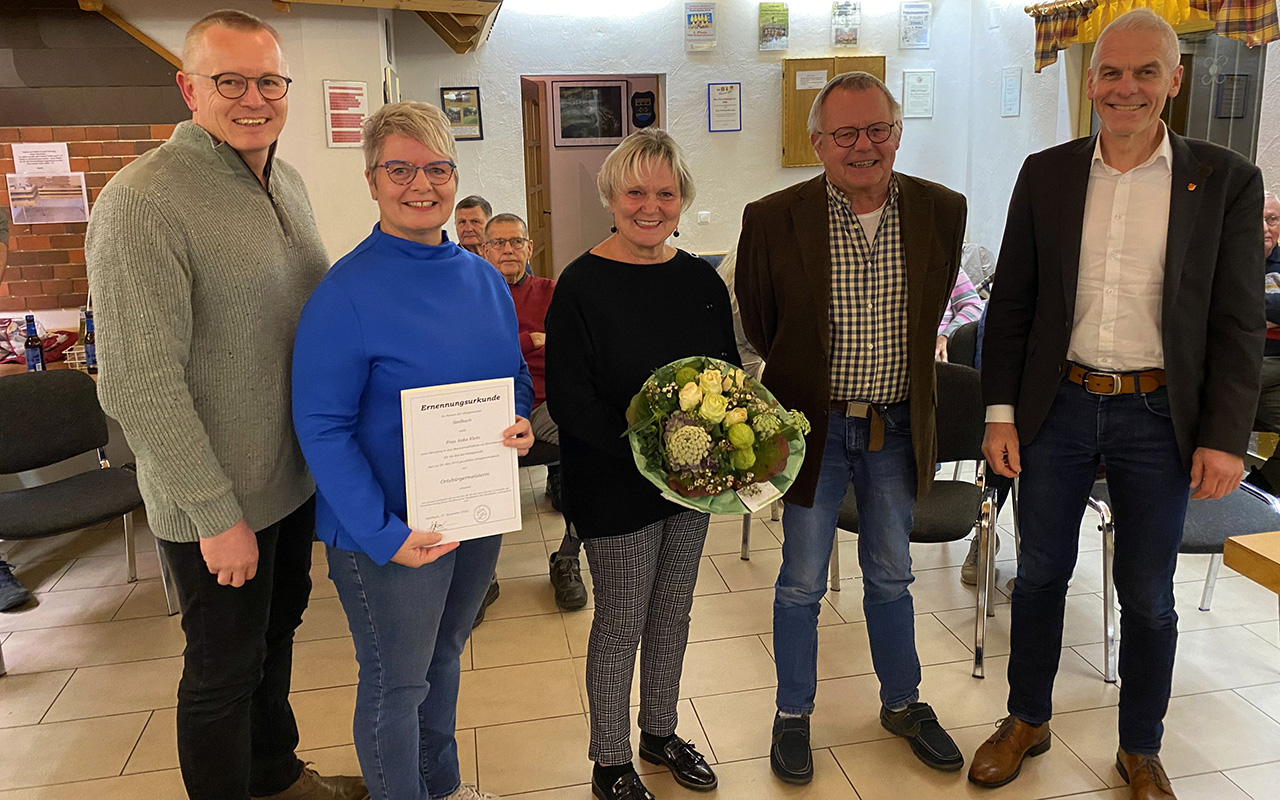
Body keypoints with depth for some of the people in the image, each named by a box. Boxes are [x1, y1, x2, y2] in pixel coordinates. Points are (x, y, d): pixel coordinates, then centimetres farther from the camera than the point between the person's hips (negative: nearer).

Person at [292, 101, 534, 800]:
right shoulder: (346, 293, -17)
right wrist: (384, 534, -23)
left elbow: (516, 375, 15)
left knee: (443, 656, 25)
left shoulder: (486, 279, 3)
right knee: (395, 684, 11)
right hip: (391, 532, -6)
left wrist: (520, 421, -8)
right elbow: (321, 428, -18)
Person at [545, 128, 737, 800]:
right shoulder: (581, 285, -14)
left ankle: (660, 733, 42)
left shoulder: (701, 279, 3)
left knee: (672, 613, 19)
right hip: (615, 486, -5)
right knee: (620, 624, 8)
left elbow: (729, 372, 11)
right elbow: (568, 400, -17)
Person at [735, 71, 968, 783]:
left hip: (898, 427, 3)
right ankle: (794, 716, 31)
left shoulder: (942, 210, -4)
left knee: (891, 575, 19)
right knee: (802, 584, 10)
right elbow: (757, 323, 2)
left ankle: (903, 703, 40)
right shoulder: (773, 220, -14)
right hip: (814, 427, -2)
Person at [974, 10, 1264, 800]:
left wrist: (1225, 438, -7)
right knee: (1041, 574, 13)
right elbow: (1011, 303, 3)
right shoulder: (1046, 174, 2)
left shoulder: (1226, 180, -3)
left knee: (1148, 595, 11)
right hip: (1057, 407, 2)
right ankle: (1028, 721, 34)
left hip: (1159, 417, -1)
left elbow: (1240, 323, -2)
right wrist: (1001, 412, -1)